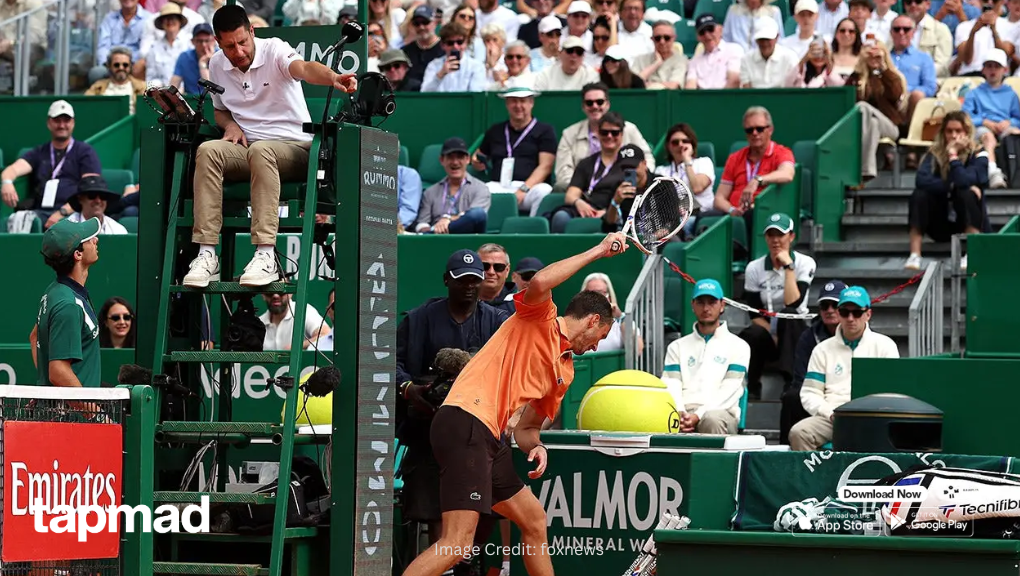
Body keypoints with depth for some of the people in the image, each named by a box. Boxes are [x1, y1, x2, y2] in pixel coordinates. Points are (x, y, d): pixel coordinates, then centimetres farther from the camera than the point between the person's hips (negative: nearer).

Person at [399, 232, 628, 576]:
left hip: (487, 438, 10)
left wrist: (535, 446, 5)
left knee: (534, 521, 20)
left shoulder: (564, 372, 26)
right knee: (458, 543, -18)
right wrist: (598, 251, -11)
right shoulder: (539, 318, 4)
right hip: (465, 422, -10)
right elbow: (539, 284, -20)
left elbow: (527, 427, 30)